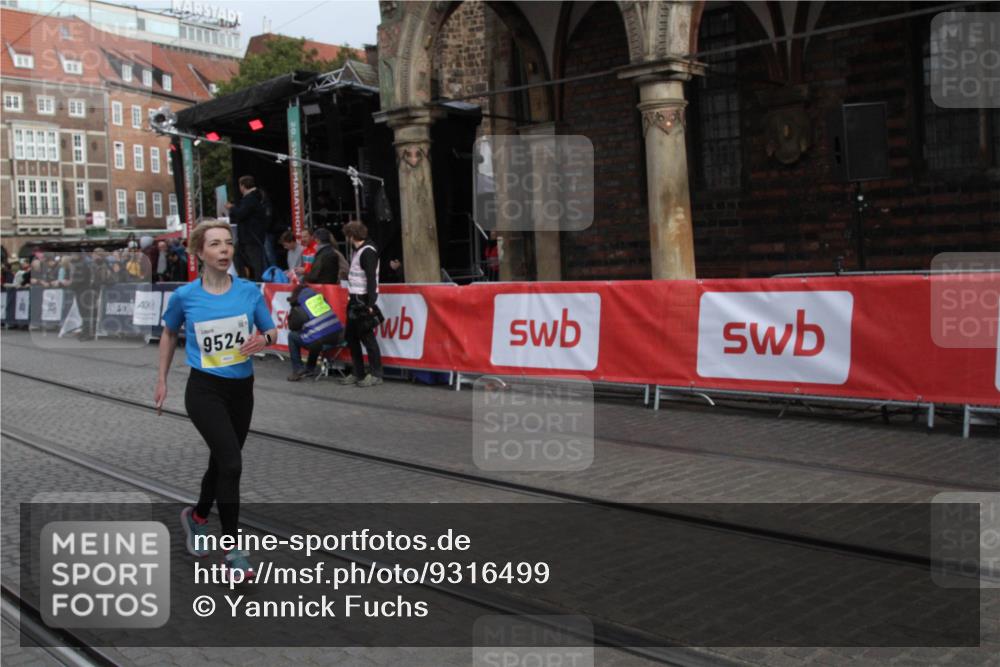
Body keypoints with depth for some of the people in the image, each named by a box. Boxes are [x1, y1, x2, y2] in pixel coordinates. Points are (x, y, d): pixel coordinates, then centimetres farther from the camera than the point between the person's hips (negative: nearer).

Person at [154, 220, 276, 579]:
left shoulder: (249, 291, -4)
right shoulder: (184, 296, -7)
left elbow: (271, 331, 6)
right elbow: (169, 333, 12)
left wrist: (263, 339, -18)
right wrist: (162, 380, 14)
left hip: (241, 389, 3)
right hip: (205, 390, -3)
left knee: (221, 462, 17)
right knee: (231, 463, -16)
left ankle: (197, 516, 46)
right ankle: (233, 549, -4)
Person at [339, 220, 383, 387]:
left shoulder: (367, 252, -14)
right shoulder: (358, 251, 14)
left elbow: (371, 279, -20)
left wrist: (370, 304, -24)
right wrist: (352, 299, 13)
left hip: (363, 301, -10)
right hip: (354, 300, 10)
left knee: (367, 337, -5)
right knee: (351, 337, 12)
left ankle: (376, 375, 2)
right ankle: (359, 374, 20)